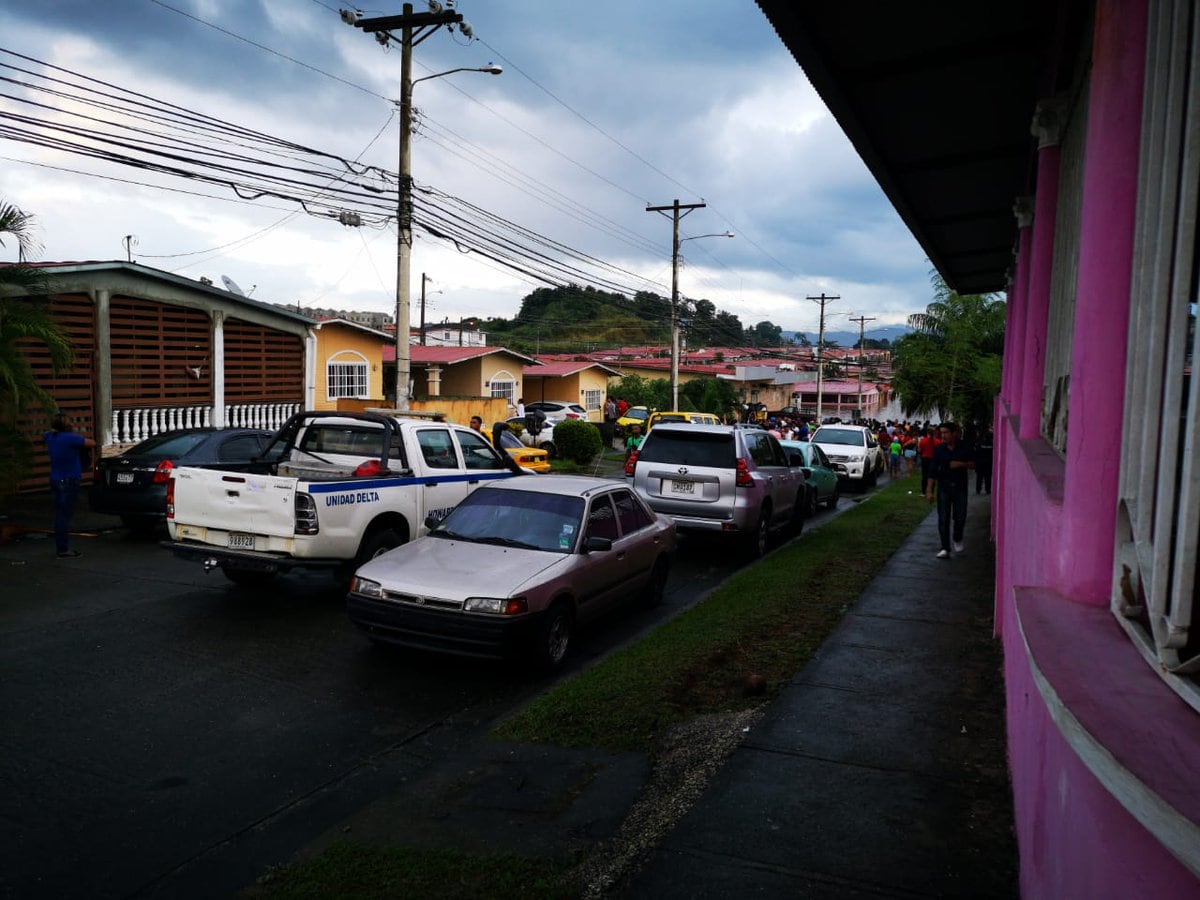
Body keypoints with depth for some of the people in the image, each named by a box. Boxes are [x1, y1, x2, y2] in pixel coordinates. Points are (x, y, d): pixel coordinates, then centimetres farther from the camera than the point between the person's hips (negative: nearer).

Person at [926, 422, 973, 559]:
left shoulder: (964, 447, -3)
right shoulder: (939, 449, -2)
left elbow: (973, 464, 5)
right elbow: (934, 471, -1)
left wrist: (961, 464, -16)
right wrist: (929, 491, -5)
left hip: (960, 487, 0)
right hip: (943, 487, 0)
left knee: (960, 517, 4)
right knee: (943, 519, 0)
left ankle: (958, 540, 33)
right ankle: (945, 549, 6)